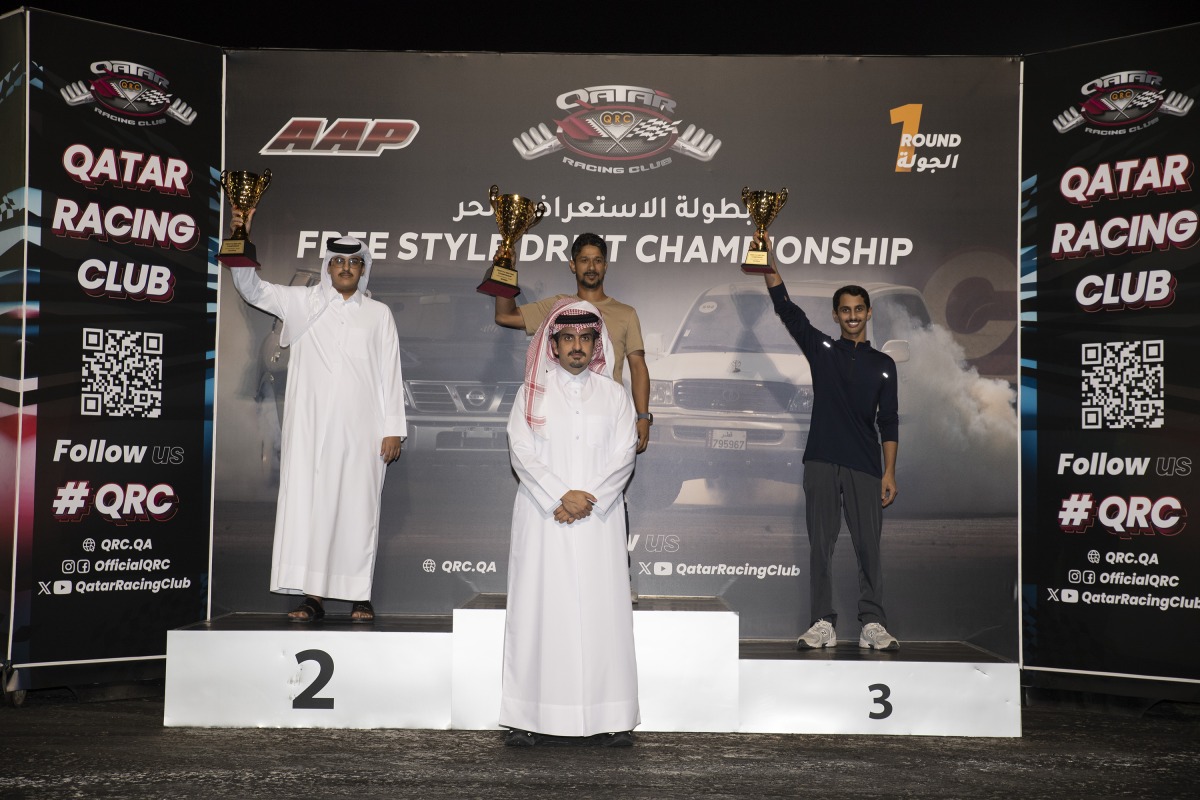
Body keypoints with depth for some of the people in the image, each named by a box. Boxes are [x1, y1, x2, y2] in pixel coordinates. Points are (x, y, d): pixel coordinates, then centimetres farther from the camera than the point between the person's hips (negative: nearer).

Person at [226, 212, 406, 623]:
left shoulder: (379, 313, 13)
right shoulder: (302, 303, 13)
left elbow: (390, 374, 10)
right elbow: (252, 288, 8)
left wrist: (393, 428, 3)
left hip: (361, 431, 0)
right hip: (310, 427, 0)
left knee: (358, 507, -1)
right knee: (307, 504, -5)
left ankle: (359, 594, 5)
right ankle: (313, 594, -2)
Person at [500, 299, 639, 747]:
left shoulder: (614, 395, 10)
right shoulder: (532, 394, 8)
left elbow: (623, 457, 2)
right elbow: (521, 454, -2)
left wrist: (587, 500, -11)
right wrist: (561, 497, -13)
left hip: (599, 521, 1)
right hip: (542, 520, 0)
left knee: (602, 611, -2)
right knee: (539, 610, -2)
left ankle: (610, 719, 2)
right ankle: (530, 718, 1)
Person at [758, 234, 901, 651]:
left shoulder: (883, 364, 12)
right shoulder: (821, 350, 10)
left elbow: (888, 422, 8)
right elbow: (786, 308, 1)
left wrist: (890, 472, 0)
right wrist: (767, 260, -9)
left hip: (864, 465, 0)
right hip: (822, 461, 0)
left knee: (868, 546, -1)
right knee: (820, 545, 1)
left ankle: (873, 625, 4)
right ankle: (823, 624, 6)